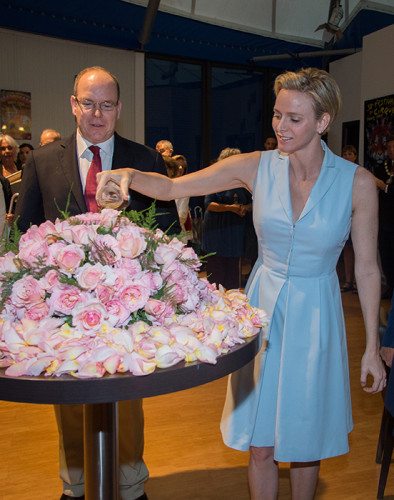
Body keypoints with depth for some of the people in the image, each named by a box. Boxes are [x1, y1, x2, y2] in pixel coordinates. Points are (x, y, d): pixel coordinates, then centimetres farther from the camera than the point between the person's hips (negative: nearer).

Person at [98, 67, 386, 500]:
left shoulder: (357, 182, -10)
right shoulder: (257, 167, -8)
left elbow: (367, 269, -4)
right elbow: (173, 187, -7)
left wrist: (372, 346, -1)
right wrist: (130, 175, -27)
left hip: (315, 316, -1)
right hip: (262, 307, 1)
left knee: (304, 442, 16)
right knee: (260, 444, 11)